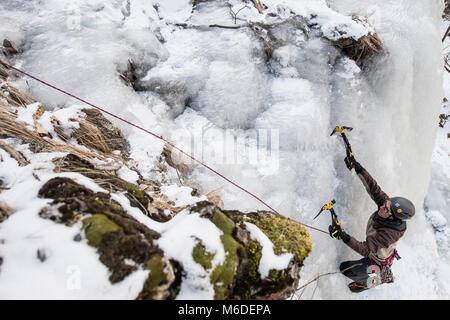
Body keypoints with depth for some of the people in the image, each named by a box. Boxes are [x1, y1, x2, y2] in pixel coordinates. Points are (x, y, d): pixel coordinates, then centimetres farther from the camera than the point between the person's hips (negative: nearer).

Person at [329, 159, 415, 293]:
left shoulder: (389, 233, -45)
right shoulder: (389, 204, -27)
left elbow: (366, 250, -47)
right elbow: (373, 188, -25)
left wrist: (344, 237, -61)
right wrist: (358, 169, -34)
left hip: (377, 262, -7)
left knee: (345, 268, 5)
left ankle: (366, 283, 31)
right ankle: (386, 276, 67)